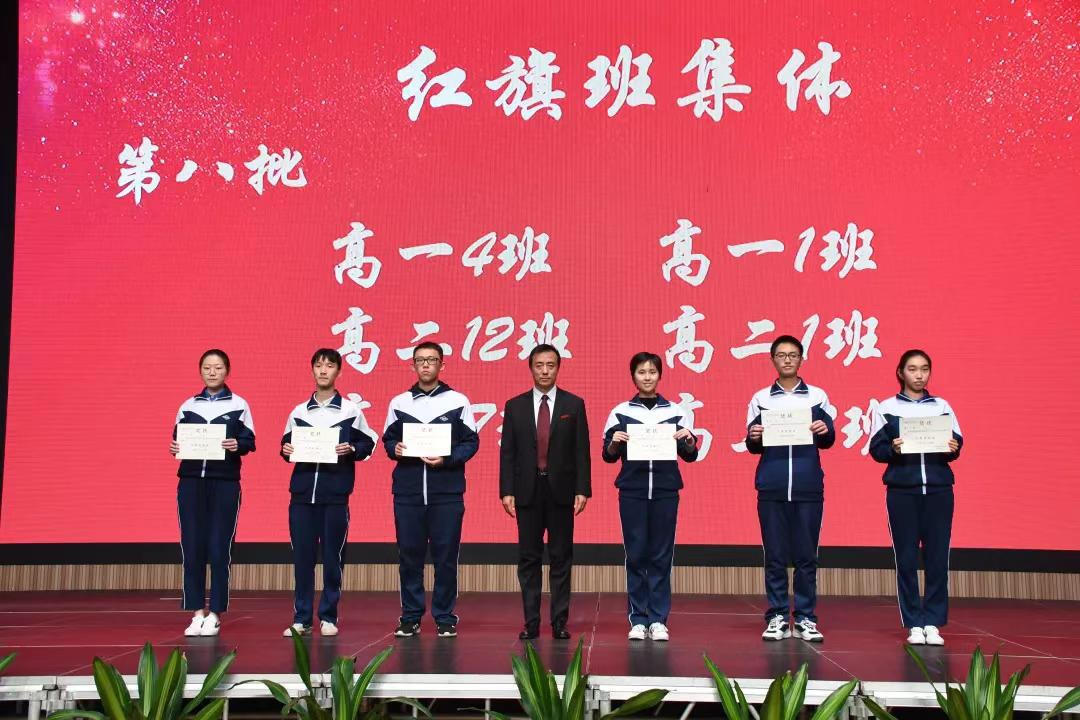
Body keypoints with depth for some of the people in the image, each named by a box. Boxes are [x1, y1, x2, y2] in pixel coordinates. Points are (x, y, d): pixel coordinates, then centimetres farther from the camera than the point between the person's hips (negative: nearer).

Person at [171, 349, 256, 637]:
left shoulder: (238, 405, 5)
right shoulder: (188, 405, 12)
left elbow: (249, 441, 0)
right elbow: (178, 440, 12)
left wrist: (237, 445, -21)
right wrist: (174, 448, -10)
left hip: (225, 482, -2)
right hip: (191, 481, 2)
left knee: (219, 549, -3)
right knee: (192, 548, -1)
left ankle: (215, 613, 5)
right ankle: (197, 613, 6)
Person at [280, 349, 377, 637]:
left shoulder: (351, 410, 5)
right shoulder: (298, 412, 12)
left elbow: (368, 443, 6)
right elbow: (287, 444, 18)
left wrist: (351, 450, -12)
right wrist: (286, 451, -3)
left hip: (336, 494, -2)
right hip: (302, 491, 2)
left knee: (332, 556, 2)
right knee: (302, 556, 2)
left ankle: (328, 616, 11)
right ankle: (301, 618, 9)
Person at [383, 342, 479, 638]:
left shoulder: (458, 401, 5)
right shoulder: (399, 402, 12)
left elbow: (471, 442, 2)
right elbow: (388, 438, 14)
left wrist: (447, 459, -13)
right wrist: (394, 449, -8)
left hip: (446, 491, -2)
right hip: (407, 489, 2)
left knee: (446, 555, 0)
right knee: (409, 554, 4)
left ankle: (445, 617, 10)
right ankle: (410, 616, 14)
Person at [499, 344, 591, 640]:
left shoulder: (574, 404, 3)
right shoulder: (515, 406, 6)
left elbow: (582, 451, 1)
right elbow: (507, 452, 4)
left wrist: (582, 490, -7)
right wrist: (506, 491, -4)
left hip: (561, 491, -1)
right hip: (527, 491, 1)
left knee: (561, 558, 3)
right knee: (529, 558, 4)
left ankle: (559, 622, 9)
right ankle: (531, 622, 10)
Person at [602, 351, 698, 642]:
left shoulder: (675, 412, 7)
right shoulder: (621, 412, 5)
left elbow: (690, 456, 9)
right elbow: (609, 456, 7)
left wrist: (688, 441, -12)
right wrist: (614, 442, -14)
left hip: (665, 491, 0)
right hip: (632, 491, 0)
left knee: (661, 556, 2)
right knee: (635, 555, 1)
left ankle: (658, 620, 6)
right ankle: (638, 619, 7)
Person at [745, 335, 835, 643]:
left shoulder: (817, 396, 9)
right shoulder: (760, 399, 9)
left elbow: (828, 441, 7)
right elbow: (753, 447, 9)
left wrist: (825, 431, -14)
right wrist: (754, 438, -13)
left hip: (808, 487, 0)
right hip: (772, 487, 0)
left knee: (806, 556, 2)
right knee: (775, 556, 2)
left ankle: (805, 619, 8)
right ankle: (777, 618, 8)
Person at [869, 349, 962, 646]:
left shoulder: (942, 406, 12)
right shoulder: (886, 408, 6)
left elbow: (957, 443, 7)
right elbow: (876, 449, 1)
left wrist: (953, 448, -14)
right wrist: (893, 449, -18)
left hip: (938, 489, 2)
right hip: (902, 490, -1)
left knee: (938, 556, -2)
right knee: (906, 558, -1)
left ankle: (933, 622, 5)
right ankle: (913, 624, 5)